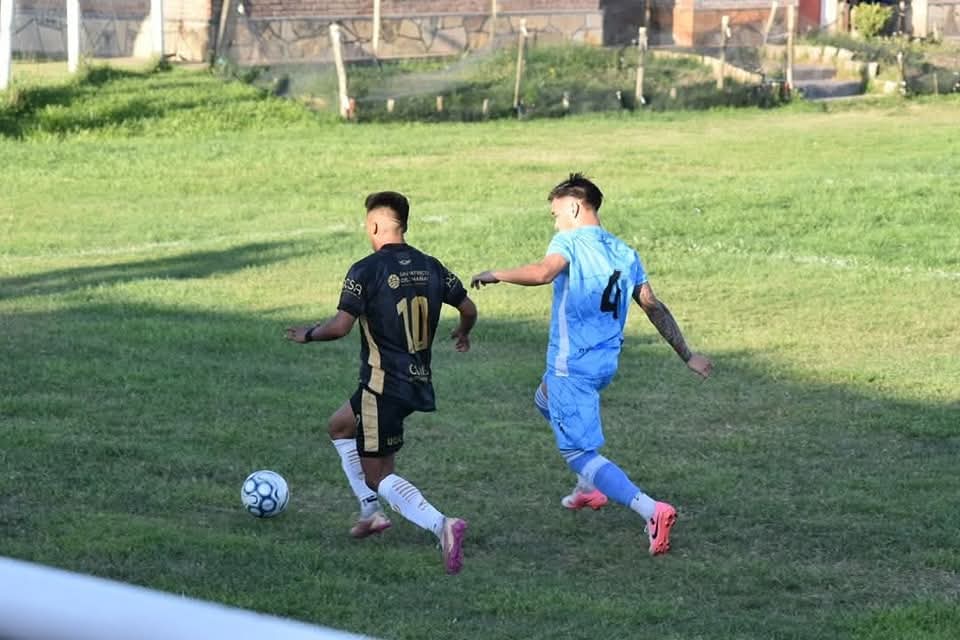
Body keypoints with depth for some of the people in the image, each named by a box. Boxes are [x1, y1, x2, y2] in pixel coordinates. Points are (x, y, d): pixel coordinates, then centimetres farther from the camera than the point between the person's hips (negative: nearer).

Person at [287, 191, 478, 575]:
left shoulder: (366, 270, -14)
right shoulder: (430, 267, 5)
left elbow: (340, 326, -18)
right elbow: (468, 309, 11)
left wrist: (308, 335, 2)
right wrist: (463, 334, 33)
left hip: (384, 385, -8)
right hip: (419, 381, 8)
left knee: (379, 476, 0)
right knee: (340, 426, 29)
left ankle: (441, 525, -23)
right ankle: (371, 511, 25)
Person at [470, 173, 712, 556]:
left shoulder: (570, 242, -10)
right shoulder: (624, 253, 10)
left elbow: (543, 272, -32)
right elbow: (654, 307, 10)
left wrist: (496, 275, -18)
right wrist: (687, 355, 15)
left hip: (572, 364, -8)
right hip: (605, 363, 8)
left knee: (580, 453, -7)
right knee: (547, 401, 36)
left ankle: (652, 511, -26)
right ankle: (588, 489, 39)